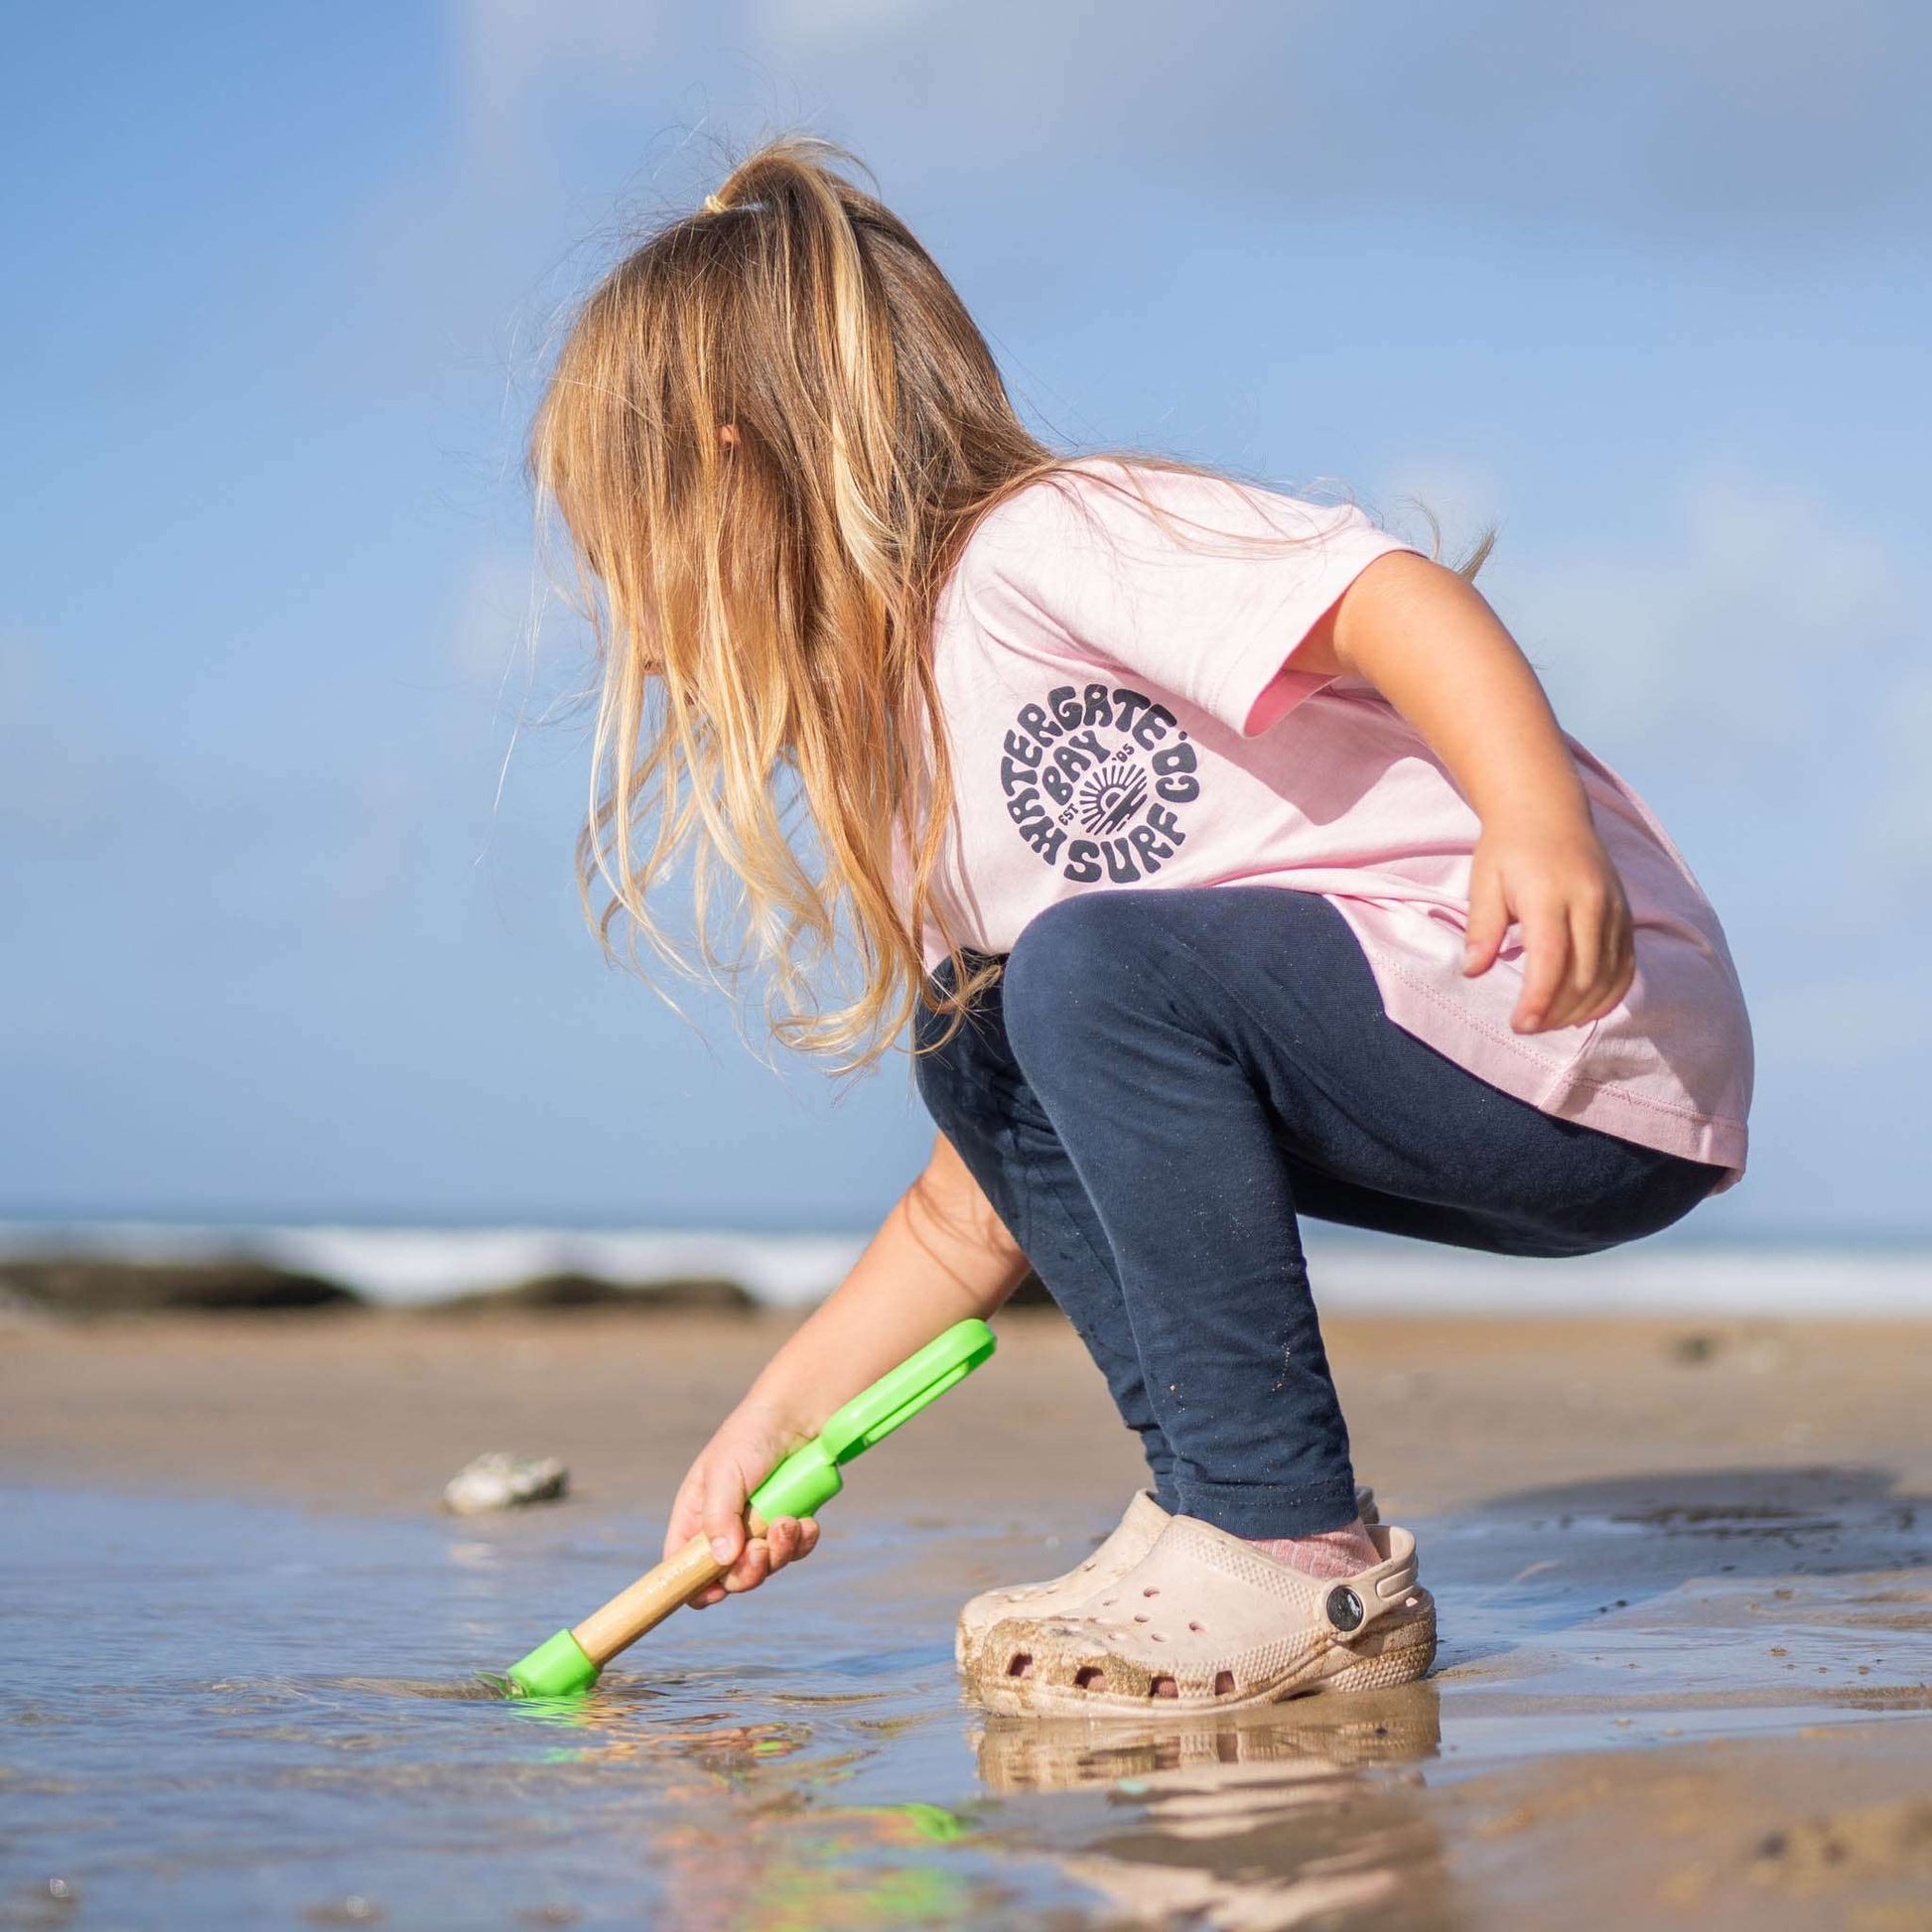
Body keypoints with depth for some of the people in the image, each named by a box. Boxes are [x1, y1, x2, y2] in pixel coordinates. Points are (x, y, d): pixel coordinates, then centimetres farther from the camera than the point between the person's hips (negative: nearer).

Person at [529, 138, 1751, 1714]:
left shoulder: (1034, 543, -10)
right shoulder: (923, 784, 16)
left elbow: (1396, 594, -25)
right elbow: (975, 1210, 21)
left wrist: (1541, 819, -40)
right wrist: (781, 1417, 18)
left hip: (1603, 1038, -9)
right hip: (1452, 1102, 9)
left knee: (1100, 969, -26)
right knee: (976, 1034, 9)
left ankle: (1299, 1560, -17)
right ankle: (1219, 1503, 4)